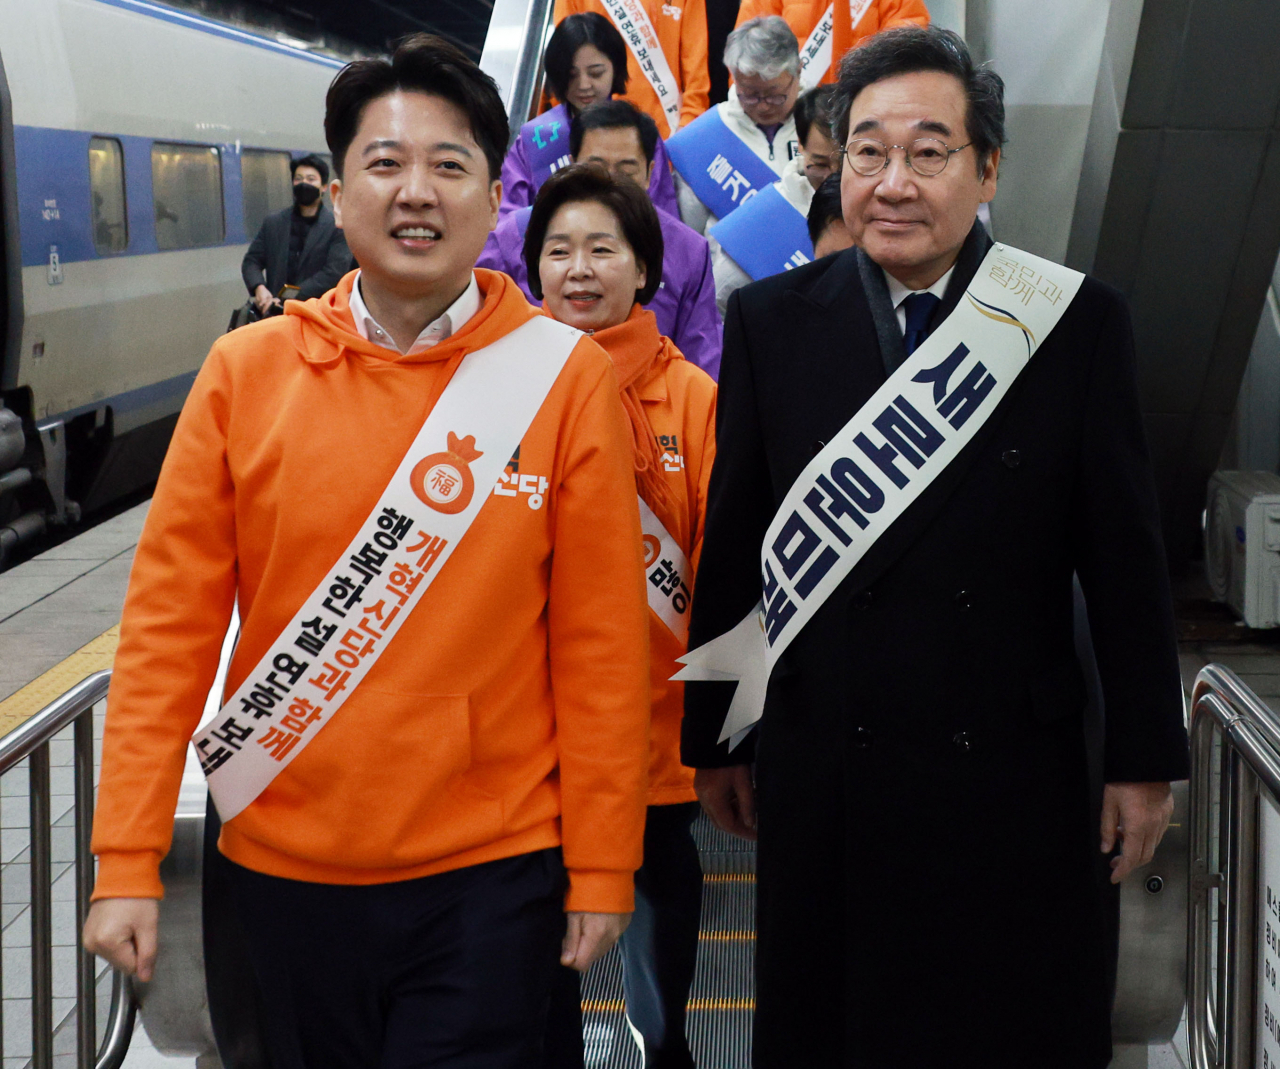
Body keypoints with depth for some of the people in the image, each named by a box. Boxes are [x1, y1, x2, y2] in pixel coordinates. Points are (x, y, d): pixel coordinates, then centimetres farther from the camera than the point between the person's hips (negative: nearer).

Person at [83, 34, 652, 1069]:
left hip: (491, 869, -2)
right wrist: (128, 860, -5)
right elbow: (170, 622, -1)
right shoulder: (246, 372, -2)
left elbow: (600, 642, -4)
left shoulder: (564, 375, -5)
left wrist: (602, 865, -3)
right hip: (286, 864, 2)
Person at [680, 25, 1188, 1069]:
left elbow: (1125, 554, 0)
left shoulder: (1081, 322, -2)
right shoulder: (772, 321, 1)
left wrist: (1146, 760, 1)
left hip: (1016, 776, -1)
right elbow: (734, 544, 5)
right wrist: (717, 741, 8)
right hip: (824, 776, 1)